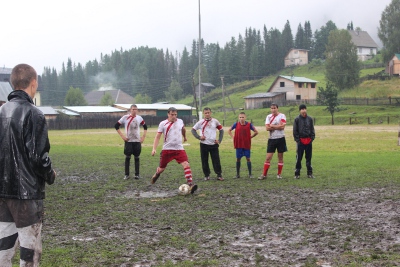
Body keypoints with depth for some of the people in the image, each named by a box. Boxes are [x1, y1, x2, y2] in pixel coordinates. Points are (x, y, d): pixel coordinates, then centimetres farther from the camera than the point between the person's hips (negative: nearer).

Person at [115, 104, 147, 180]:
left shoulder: (139, 118, 5)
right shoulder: (125, 117, -4)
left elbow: (145, 127, 17)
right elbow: (116, 126, -1)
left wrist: (143, 137, 7)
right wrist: (122, 136, -5)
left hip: (137, 141, 2)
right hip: (128, 141, -2)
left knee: (137, 157, 4)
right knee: (127, 157, -1)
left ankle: (137, 174, 11)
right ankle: (126, 174, 7)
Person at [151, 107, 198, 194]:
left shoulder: (180, 121, 4)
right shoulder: (163, 124, -5)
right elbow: (158, 136, -4)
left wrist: (184, 137, 43)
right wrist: (154, 148, -12)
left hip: (179, 149, 2)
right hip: (167, 149, -1)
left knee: (186, 164, -19)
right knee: (161, 168, 12)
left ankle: (190, 184, -24)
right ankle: (156, 175, 47)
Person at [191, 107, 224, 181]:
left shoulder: (215, 121, 3)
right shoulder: (201, 122, 0)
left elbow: (221, 130, 12)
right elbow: (193, 130, 5)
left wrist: (219, 140, 3)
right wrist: (199, 137, -8)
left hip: (214, 144, 0)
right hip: (204, 144, 0)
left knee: (216, 160, -2)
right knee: (204, 161, 3)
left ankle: (219, 175, 6)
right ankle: (206, 175, 15)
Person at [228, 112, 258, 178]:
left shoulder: (249, 125, -5)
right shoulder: (236, 124, -2)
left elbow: (256, 132, 4)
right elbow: (229, 130, 13)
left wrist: (250, 137, -2)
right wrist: (233, 137, 3)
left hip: (247, 145, -1)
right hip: (238, 145, 1)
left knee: (248, 158, 1)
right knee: (238, 159, 5)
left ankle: (250, 174, 7)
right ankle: (237, 174, 14)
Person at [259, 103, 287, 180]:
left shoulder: (282, 116, -3)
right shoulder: (269, 117, 6)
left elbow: (282, 126, -17)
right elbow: (267, 128, -7)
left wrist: (272, 126, -10)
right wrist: (278, 126, -11)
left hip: (280, 139, -2)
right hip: (272, 139, 2)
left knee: (280, 156, 5)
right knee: (268, 157, -2)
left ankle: (279, 174, 14)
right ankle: (264, 174, 0)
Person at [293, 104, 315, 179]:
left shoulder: (310, 119, 6)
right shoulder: (297, 119, -1)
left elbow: (312, 130, 10)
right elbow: (295, 131, -1)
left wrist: (312, 138, 1)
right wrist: (297, 140, -7)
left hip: (309, 141, 3)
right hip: (300, 141, -3)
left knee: (309, 158, 9)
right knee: (298, 158, -2)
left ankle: (309, 173, 16)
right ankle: (297, 174, 3)